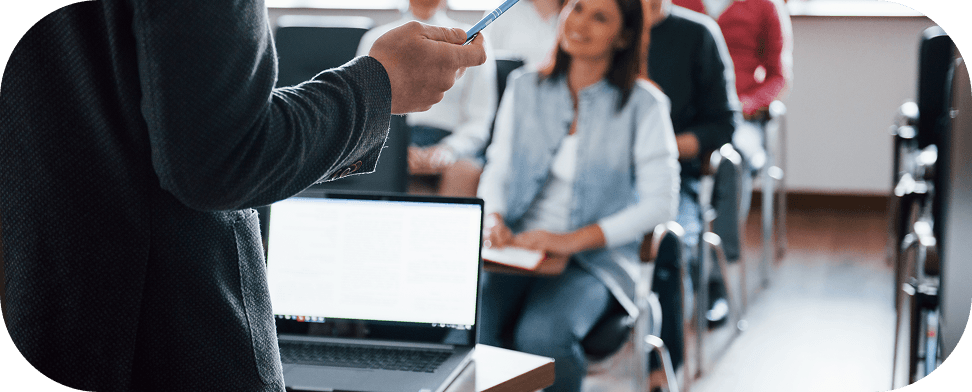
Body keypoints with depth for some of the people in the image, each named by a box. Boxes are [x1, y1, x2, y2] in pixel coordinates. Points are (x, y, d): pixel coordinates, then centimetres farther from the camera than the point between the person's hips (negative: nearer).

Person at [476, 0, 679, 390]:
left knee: (542, 336, -33)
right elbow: (497, 169, 14)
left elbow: (660, 203, -6)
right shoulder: (524, 88, 13)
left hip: (595, 258, -3)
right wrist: (495, 219, -10)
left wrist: (575, 240, -15)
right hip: (517, 248, 3)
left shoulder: (644, 105, 0)